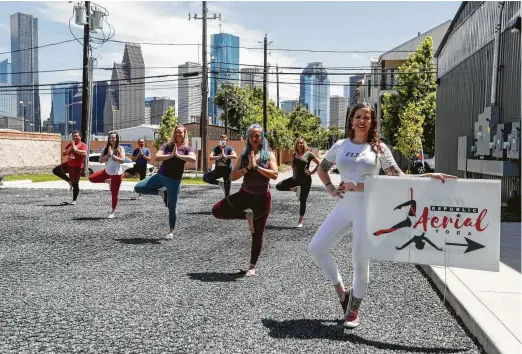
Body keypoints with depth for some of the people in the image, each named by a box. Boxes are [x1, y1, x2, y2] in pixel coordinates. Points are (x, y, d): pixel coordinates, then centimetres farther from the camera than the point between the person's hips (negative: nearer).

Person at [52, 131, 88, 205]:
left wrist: (75, 148, -18)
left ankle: (74, 200, 12)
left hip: (77, 167, -6)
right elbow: (64, 154, 5)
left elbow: (84, 153, -25)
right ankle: (69, 180, 9)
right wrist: (70, 148, -9)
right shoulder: (69, 145, 12)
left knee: (75, 184, -2)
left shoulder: (83, 145, -5)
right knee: (56, 170, -4)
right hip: (68, 164, 6)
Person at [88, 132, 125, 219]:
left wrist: (112, 155, -23)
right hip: (107, 172, 5)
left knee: (114, 194, 1)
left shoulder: (120, 148, -10)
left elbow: (122, 160, -22)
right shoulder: (106, 148, 2)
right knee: (92, 178, -2)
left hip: (117, 174, -5)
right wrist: (108, 155, -17)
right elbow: (101, 160, -4)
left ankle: (113, 212, 16)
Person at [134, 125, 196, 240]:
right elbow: (157, 157, -10)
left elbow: (193, 158, -25)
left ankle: (171, 232, 21)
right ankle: (161, 192, 13)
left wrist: (178, 155, -22)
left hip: (174, 181, -3)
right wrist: (171, 155, -19)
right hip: (160, 176, 3)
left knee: (172, 208, 2)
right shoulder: (167, 145, 3)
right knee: (138, 188, -2)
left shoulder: (187, 148, -3)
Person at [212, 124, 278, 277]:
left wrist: (256, 166, -19)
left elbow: (274, 175, -16)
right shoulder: (244, 155, 4)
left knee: (257, 235, 4)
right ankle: (247, 216, 4)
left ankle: (252, 267, 20)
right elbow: (233, 176, -4)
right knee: (217, 211, -13)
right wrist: (248, 167, -17)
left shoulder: (269, 155, -2)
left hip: (262, 197, -3)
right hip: (245, 194, 3)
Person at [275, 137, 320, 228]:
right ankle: (296, 189, 10)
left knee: (302, 200, -1)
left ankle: (300, 222, 10)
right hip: (295, 178, 5)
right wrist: (294, 171, 10)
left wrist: (312, 172, -8)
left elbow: (319, 164, -3)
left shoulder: (308, 154, -6)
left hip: (305, 179, -5)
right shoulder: (294, 155, 7)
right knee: (279, 186, -6)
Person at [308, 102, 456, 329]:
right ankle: (341, 291, 20)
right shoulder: (340, 145, 7)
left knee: (360, 260, 1)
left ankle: (353, 309, 23)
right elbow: (321, 168, 21)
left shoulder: (379, 148, 1)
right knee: (315, 248, 0)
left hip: (367, 208, -3)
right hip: (343, 206, 4)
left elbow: (399, 178, -2)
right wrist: (331, 189, 6)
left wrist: (429, 175, -14)